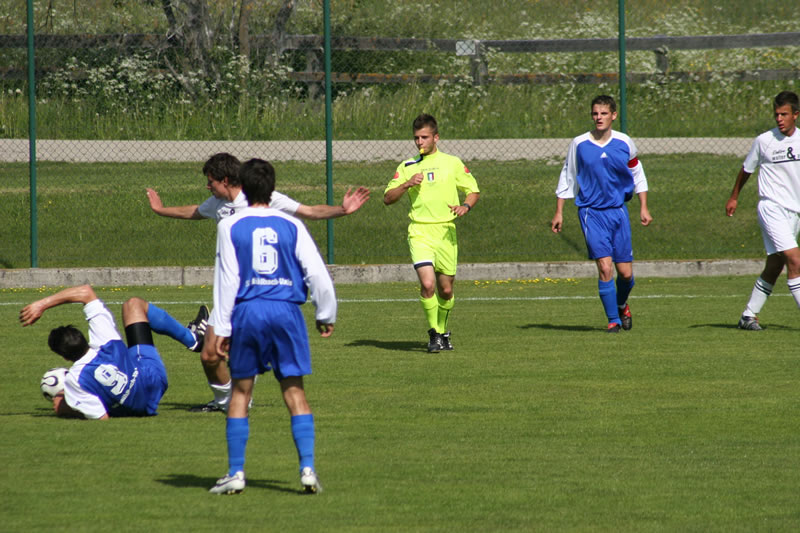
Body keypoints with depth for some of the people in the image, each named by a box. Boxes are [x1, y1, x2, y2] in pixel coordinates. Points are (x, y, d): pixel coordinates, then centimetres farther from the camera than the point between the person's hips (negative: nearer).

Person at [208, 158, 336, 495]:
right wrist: (326, 316, 16)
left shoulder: (230, 227, 2)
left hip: (247, 312, -1)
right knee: (294, 392, 4)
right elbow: (317, 273, 4)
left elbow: (226, 279, 0)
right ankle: (307, 467, -7)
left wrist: (222, 328, 2)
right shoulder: (291, 226, 6)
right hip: (286, 310, 1)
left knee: (241, 390, 8)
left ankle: (235, 473, 6)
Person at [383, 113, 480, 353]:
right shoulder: (406, 167, 10)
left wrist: (465, 206, -9)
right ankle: (434, 333, -6)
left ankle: (443, 331, 29)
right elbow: (387, 198, 8)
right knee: (427, 283, -19)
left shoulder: (452, 163, 8)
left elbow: (474, 191, 12)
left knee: (446, 289, 5)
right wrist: (407, 184, -9)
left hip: (446, 232, 1)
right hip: (420, 232, -1)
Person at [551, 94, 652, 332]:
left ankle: (622, 304, 34)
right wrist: (559, 212, 6)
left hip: (618, 210, 2)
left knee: (625, 272, 2)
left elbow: (637, 175, 14)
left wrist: (643, 208, 10)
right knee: (604, 267, -15)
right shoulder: (579, 144, -2)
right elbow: (567, 178, 8)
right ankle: (613, 320, -4)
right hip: (591, 212, -2)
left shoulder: (625, 143, 1)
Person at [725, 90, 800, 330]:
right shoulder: (764, 141, -5)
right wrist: (734, 197, 20)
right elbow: (746, 169, 10)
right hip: (771, 209, -5)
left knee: (773, 269, 8)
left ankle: (749, 316, 19)